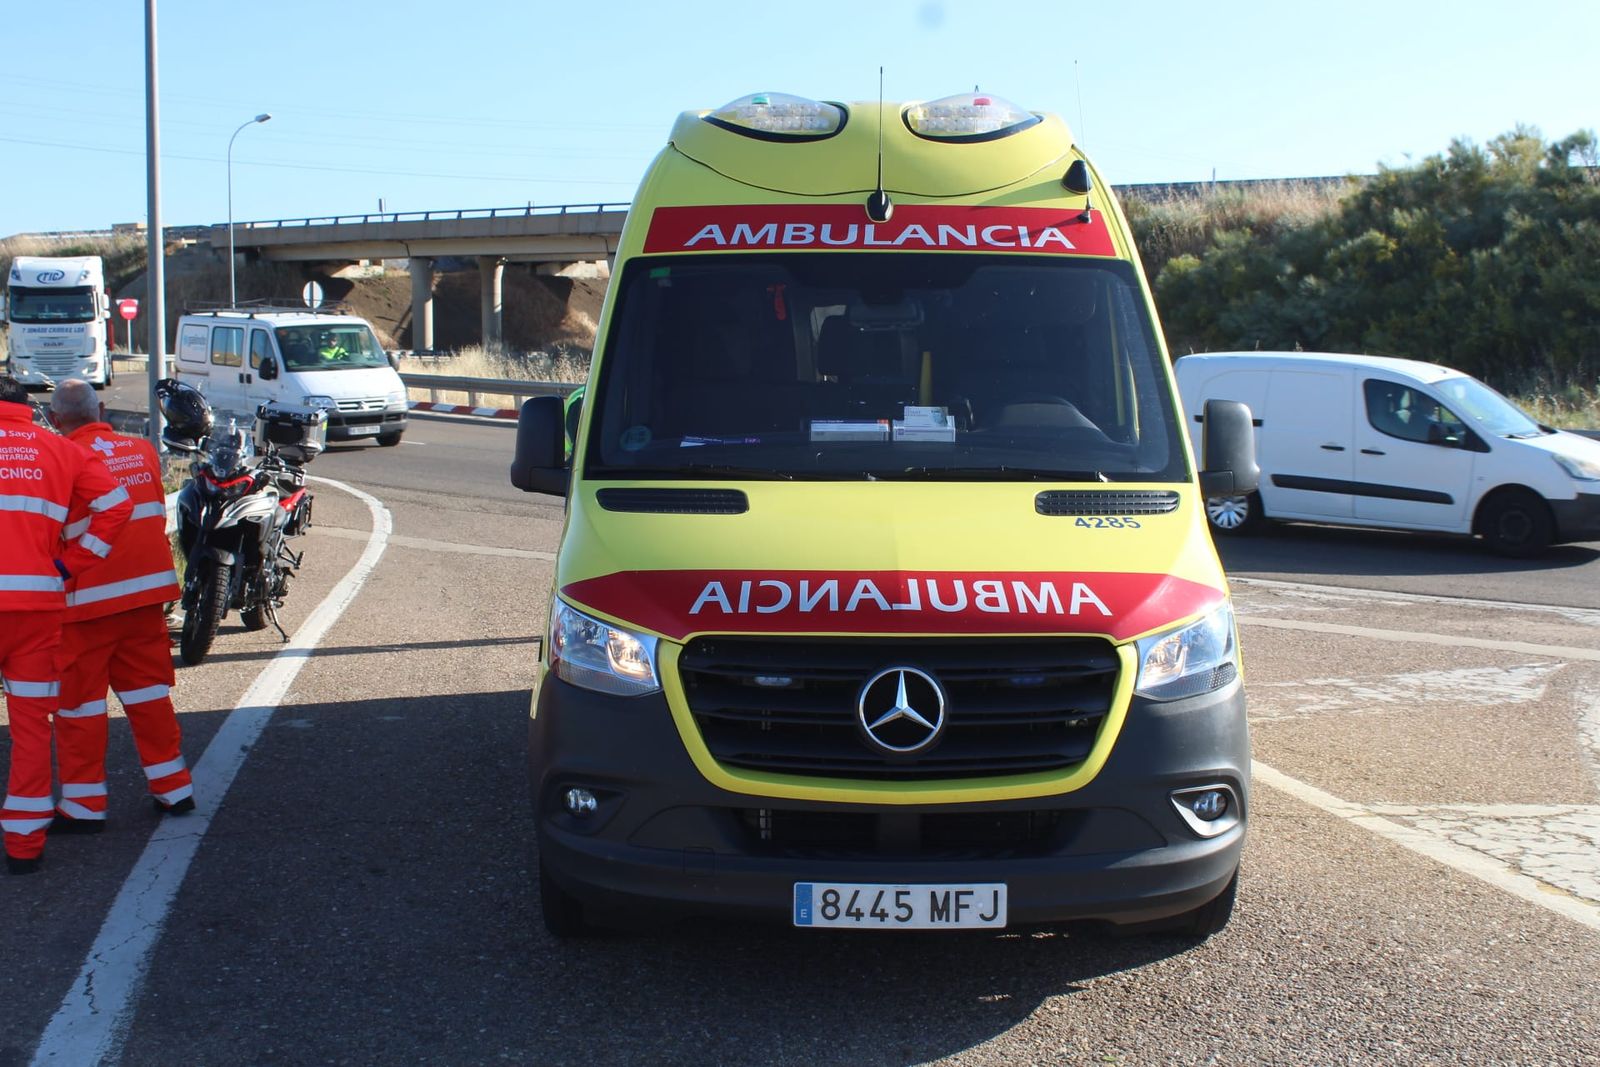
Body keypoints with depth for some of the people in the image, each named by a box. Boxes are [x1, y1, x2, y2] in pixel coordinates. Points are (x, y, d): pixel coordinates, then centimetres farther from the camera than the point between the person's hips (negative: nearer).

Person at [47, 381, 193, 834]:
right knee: (148, 690, 15)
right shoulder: (143, 450, 4)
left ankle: (83, 805, 10)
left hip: (87, 600, -5)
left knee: (79, 699, 6)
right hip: (147, 591, 5)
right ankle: (174, 788, 19)